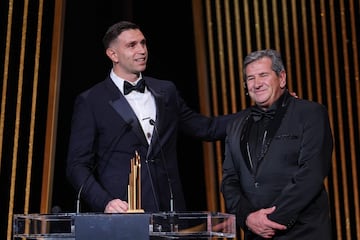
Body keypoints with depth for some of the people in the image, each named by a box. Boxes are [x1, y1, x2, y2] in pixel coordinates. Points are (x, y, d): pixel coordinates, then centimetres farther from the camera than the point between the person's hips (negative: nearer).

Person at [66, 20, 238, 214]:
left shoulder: (166, 91, 13)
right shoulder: (90, 101, 0)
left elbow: (205, 127, 20)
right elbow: (77, 166, -2)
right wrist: (105, 202, -17)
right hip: (122, 211, -4)